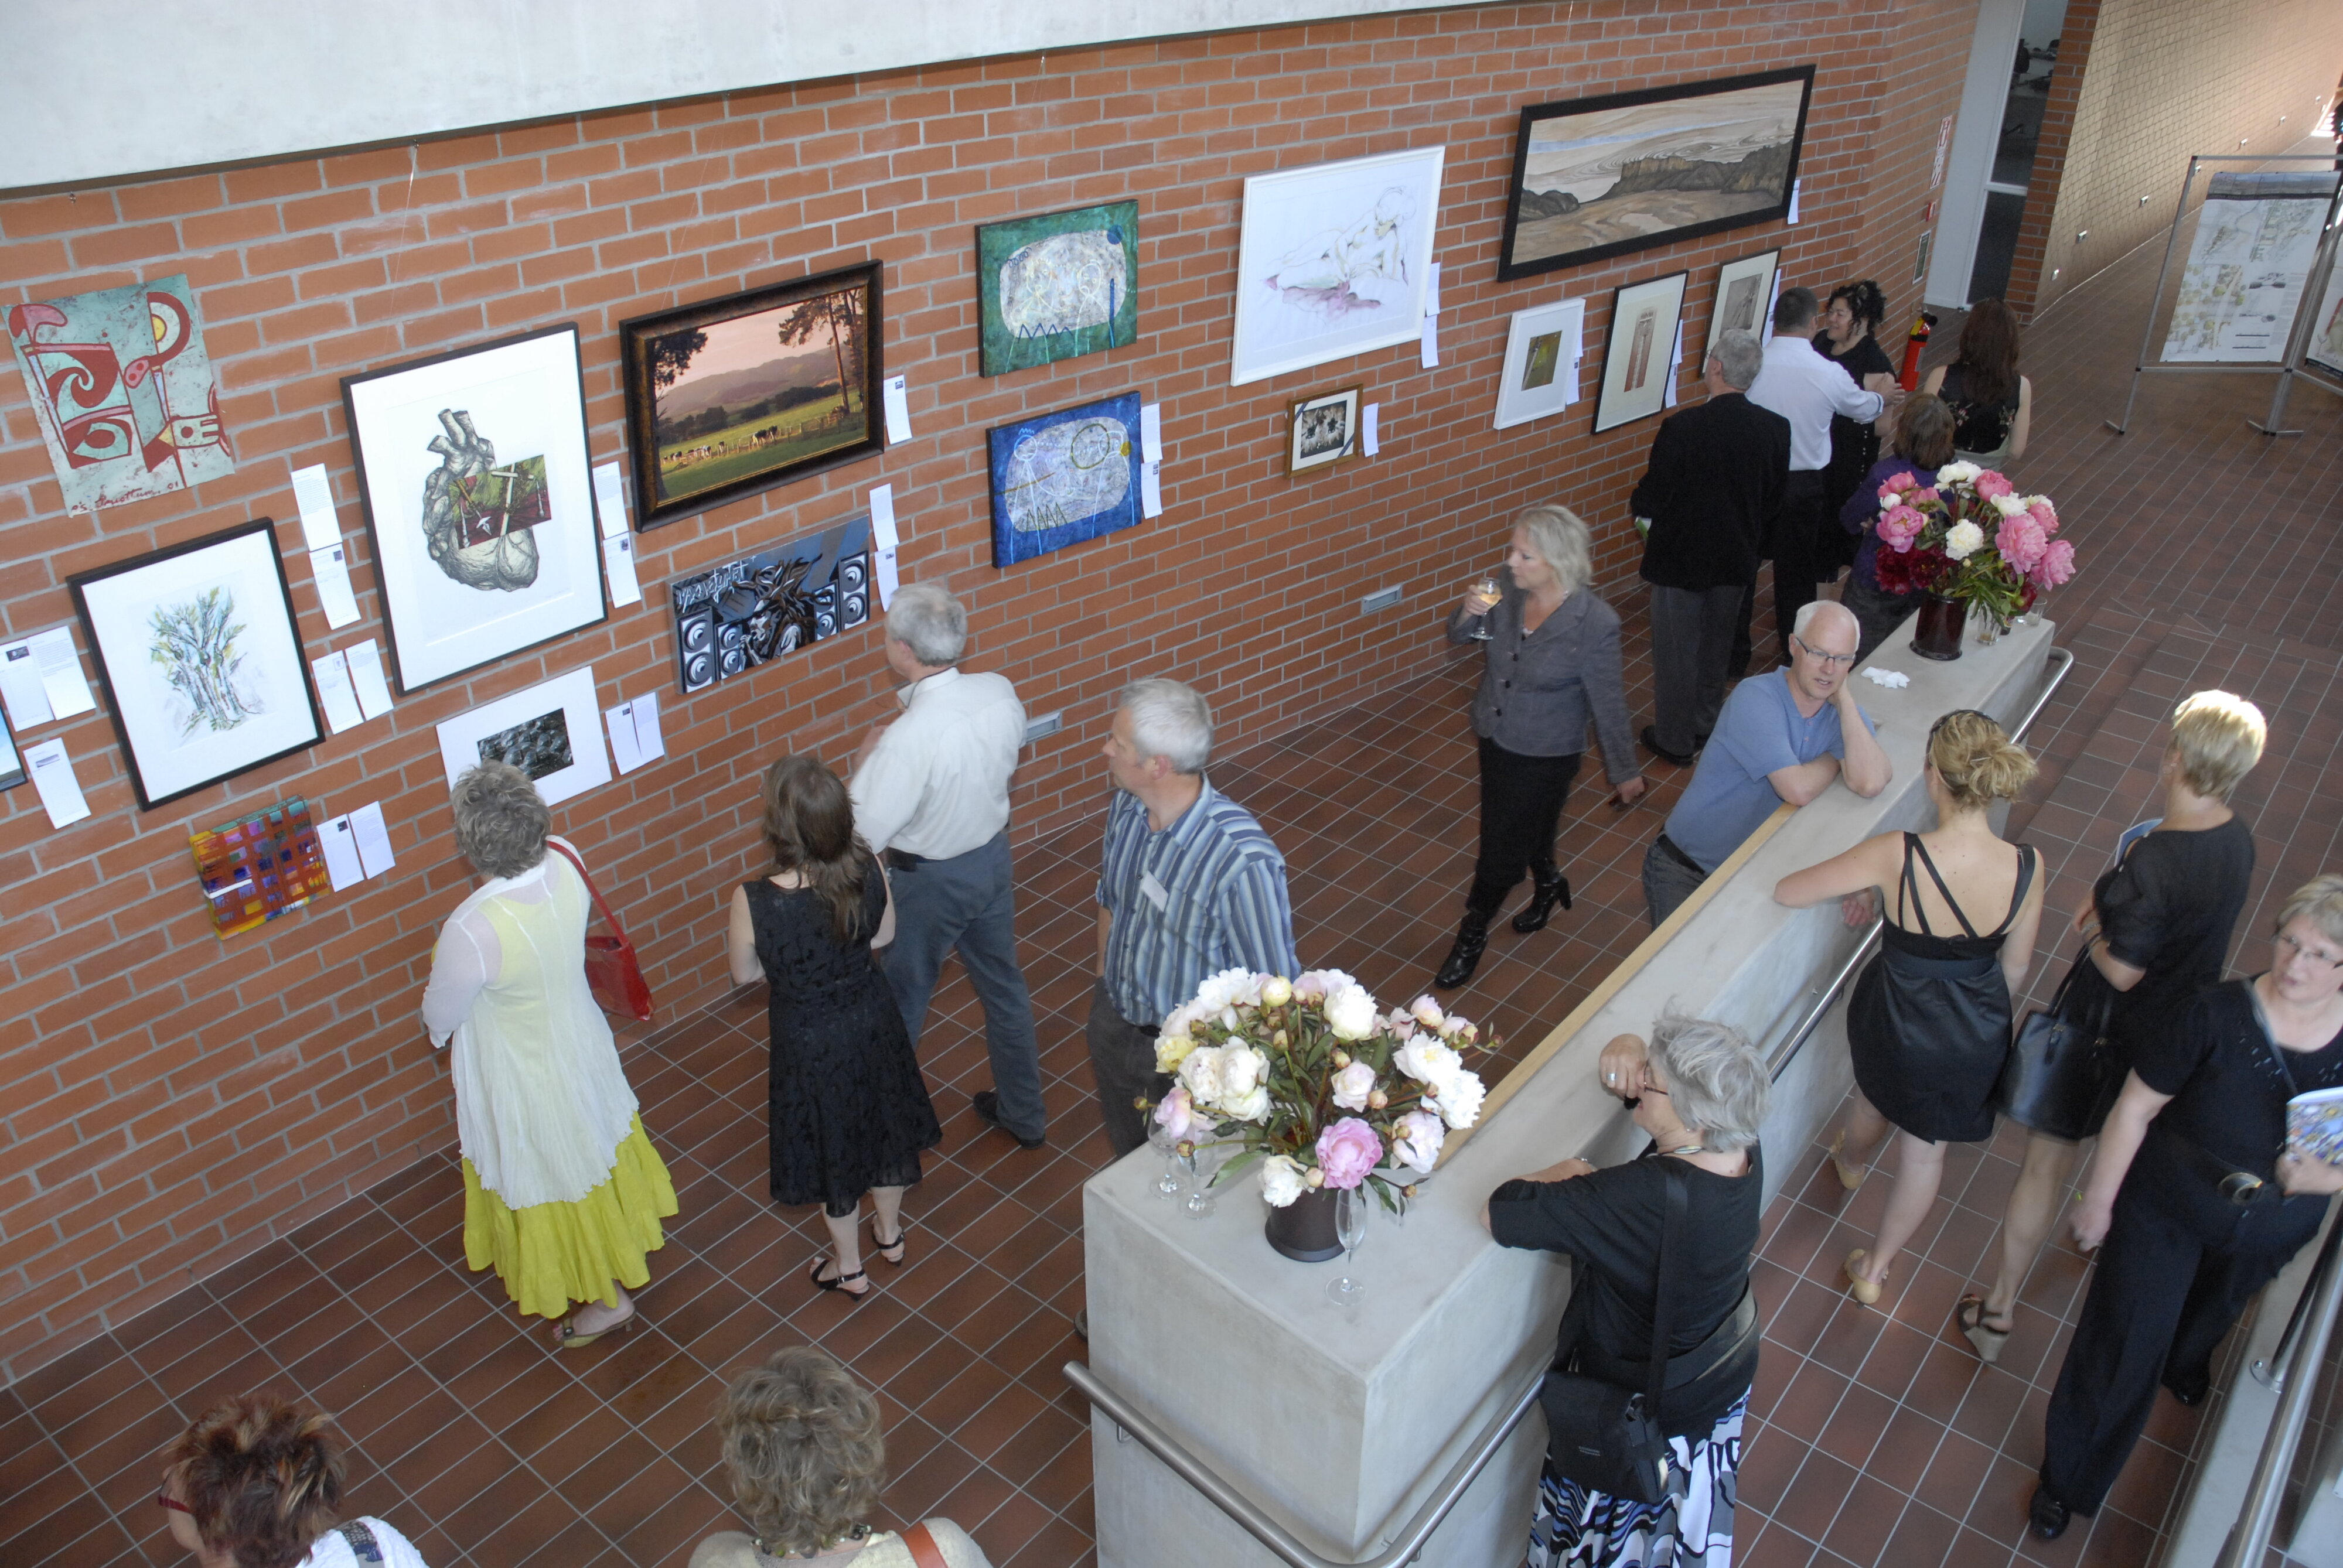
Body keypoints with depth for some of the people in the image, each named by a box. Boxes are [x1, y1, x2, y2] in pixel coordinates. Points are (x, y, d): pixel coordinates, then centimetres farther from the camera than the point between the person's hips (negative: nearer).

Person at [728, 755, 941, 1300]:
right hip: (873, 1021, 3)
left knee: (833, 1147, 22)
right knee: (884, 1125, 29)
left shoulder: (754, 902, -32)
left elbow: (745, 973, -12)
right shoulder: (866, 868, -23)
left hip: (810, 1043, -3)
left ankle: (849, 1267, 46)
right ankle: (890, 1233, 55)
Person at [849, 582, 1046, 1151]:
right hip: (992, 856, 6)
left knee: (901, 1004, 17)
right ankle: (1024, 1114, 40)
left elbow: (865, 833, -26)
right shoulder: (1001, 692, -15)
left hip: (928, 882, -6)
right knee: (1004, 986, 23)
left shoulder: (909, 738, -34)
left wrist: (866, 759, -12)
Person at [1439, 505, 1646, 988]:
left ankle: (1472, 935, 30)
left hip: (1545, 754, -5)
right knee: (1527, 829, 26)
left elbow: (1608, 703, -15)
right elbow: (1458, 637, 2)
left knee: (1501, 847, 6)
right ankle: (1549, 884, 57)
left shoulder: (1595, 623, -27)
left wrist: (1625, 771, -4)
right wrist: (1467, 614, -22)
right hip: (1494, 735, 6)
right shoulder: (1507, 586, -14)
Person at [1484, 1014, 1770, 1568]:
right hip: (1726, 1375, 7)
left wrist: (1558, 1176, -20)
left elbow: (1499, 1214, -39)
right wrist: (1631, 1051, -23)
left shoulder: (1646, 1196, -42)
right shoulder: (1740, 1150, -19)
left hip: (1647, 1407, -7)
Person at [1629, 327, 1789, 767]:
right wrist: (1753, 551, 17)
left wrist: (1637, 503, 5)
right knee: (1717, 648, 22)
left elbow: (1649, 500, -18)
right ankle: (1707, 727, 39)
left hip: (1681, 561, -5)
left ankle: (1675, 740, 23)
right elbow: (1774, 504, 2)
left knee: (1676, 652, 11)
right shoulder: (1776, 429, -8)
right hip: (1737, 561, 5)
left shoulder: (1682, 427, -24)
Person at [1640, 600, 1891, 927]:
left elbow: (1869, 784, -23)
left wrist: (1844, 700, -19)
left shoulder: (1846, 713, -3)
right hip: (1686, 870, -6)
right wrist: (1836, 758, -7)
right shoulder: (1756, 698, -20)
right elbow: (1798, 790, -27)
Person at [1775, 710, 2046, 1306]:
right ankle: (1874, 1268, 42)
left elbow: (1786, 892, -22)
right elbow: (2015, 968, -5)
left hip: (1898, 1019, -2)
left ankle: (1850, 1161, 68)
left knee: (1877, 1090, 34)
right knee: (1927, 1145, 24)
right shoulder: (2027, 866, -21)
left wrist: (1857, 890, -2)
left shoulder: (1898, 856, -32)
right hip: (1977, 1034, 2)